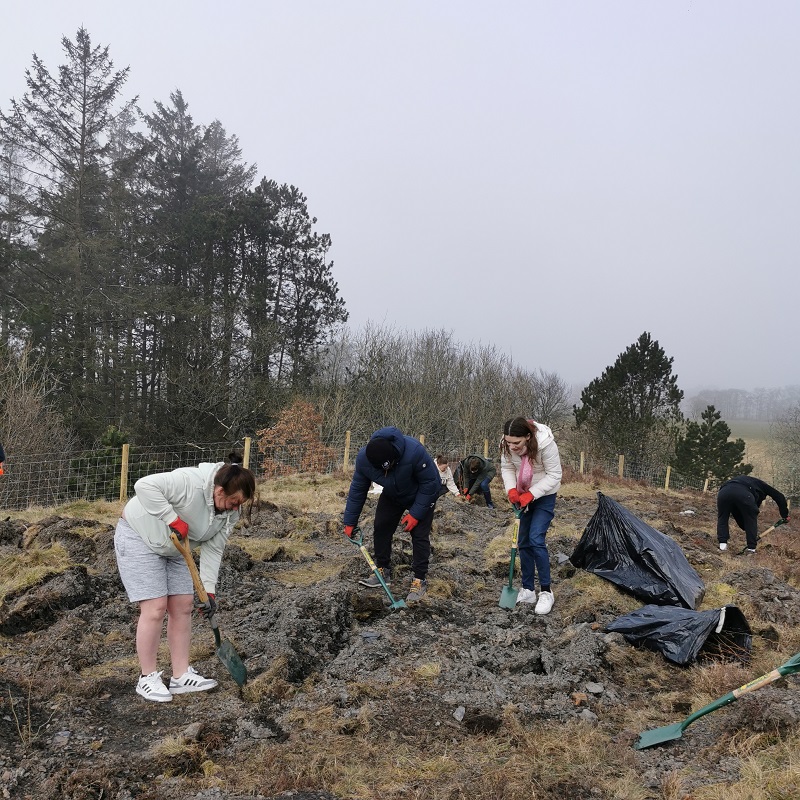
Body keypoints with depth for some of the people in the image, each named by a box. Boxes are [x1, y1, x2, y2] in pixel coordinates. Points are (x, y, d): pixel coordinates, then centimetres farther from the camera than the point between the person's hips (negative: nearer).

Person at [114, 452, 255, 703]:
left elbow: (212, 550, -6)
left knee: (182, 606, 4)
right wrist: (172, 518, -36)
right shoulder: (190, 481, -32)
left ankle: (181, 676, 11)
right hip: (138, 537, -8)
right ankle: (147, 678, 3)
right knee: (155, 608, -11)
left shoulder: (230, 513, -8)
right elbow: (145, 485, -36)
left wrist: (209, 590, -13)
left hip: (171, 548, 8)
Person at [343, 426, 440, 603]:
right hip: (392, 496, 4)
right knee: (381, 528, 0)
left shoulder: (414, 451, -42)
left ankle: (420, 580, 0)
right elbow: (357, 490, -14)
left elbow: (430, 482, -29)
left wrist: (416, 513, -28)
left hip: (422, 495, -4)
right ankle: (383, 571, 17)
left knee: (419, 535, -11)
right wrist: (350, 522, -11)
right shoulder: (363, 458, -29)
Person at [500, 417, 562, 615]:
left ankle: (546, 592, -3)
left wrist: (531, 494, -27)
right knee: (523, 542, 7)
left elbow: (554, 475, -23)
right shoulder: (507, 445, -19)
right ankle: (528, 590, 20)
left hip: (544, 496, -5)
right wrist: (511, 490, -20)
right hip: (522, 496, 5)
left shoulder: (546, 443, -32)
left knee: (536, 539, -15)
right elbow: (507, 468, -3)